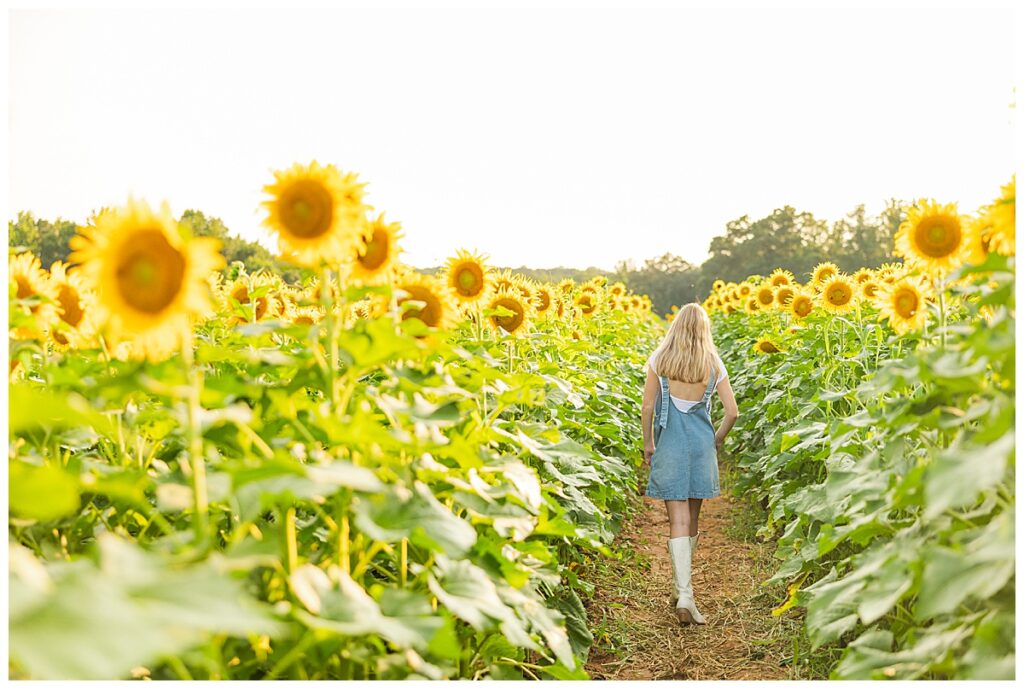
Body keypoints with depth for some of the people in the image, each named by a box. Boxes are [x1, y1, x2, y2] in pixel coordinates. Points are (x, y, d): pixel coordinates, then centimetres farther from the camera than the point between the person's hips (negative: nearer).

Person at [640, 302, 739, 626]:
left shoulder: (659, 360, -4)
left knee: (678, 520, -2)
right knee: (692, 519, 16)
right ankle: (680, 585, 30)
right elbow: (732, 412, 0)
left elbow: (647, 408, -4)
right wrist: (717, 440, 16)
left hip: (669, 444, -2)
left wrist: (648, 443, 8)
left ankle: (684, 596, -11)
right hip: (702, 443, 2)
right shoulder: (713, 364, 1)